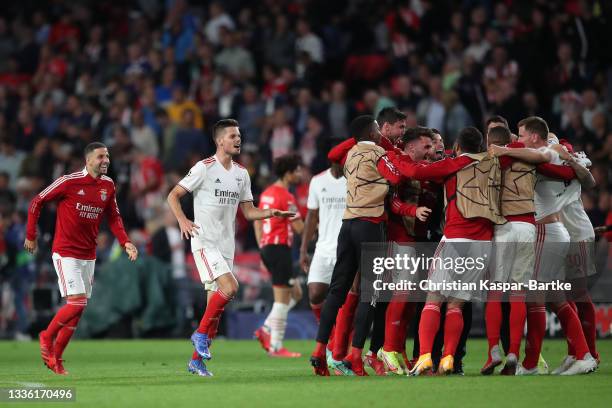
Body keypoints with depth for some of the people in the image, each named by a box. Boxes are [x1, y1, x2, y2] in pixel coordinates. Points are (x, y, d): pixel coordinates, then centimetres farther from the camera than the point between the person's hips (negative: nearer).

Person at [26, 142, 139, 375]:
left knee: (78, 310, 6)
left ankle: (55, 358, 17)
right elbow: (37, 202, -3)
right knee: (77, 302, -17)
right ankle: (47, 336, 8)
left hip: (88, 256, 6)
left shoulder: (108, 185, 4)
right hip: (65, 253, -6)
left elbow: (113, 218, 13)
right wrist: (31, 236, 0)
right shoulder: (69, 182, -13)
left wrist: (125, 242, -3)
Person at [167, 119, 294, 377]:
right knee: (230, 287, -24)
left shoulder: (241, 174, 13)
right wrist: (182, 220, -21)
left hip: (226, 245, 7)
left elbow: (248, 211, 17)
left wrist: (272, 213, -1)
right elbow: (173, 196, -5)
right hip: (205, 241, -7)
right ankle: (202, 333, -6)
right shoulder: (205, 168, -7)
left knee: (216, 302, 4)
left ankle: (197, 360, 11)